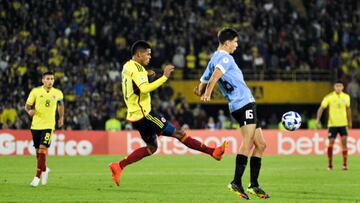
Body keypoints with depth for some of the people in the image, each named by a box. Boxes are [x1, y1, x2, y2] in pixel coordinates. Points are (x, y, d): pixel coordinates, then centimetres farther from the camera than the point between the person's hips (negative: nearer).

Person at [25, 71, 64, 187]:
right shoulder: (35, 91, -3)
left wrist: (61, 117, 15)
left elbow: (60, 105, 22)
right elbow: (27, 105, 2)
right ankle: (44, 170, 38)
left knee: (42, 150, -15)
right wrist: (29, 111, -19)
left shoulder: (58, 93, 1)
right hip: (36, 125, 2)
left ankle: (37, 177, -13)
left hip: (49, 125, -2)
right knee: (38, 151, 12)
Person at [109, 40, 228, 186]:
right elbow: (144, 89, -30)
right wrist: (164, 77, -29)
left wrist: (145, 75, 23)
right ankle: (213, 152, -8)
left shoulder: (127, 66, 14)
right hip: (143, 114, -10)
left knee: (152, 147, 17)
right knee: (178, 133, -8)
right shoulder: (137, 68, -16)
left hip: (134, 115, 10)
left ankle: (118, 166, 11)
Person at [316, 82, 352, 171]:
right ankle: (329, 164, 10)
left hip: (343, 124, 2)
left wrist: (350, 121, 21)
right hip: (332, 124, -2)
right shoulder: (329, 97, -6)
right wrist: (318, 119, -15)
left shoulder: (346, 97, 4)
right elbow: (321, 108, -5)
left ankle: (344, 164, -1)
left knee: (344, 142, -8)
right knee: (331, 143, -3)